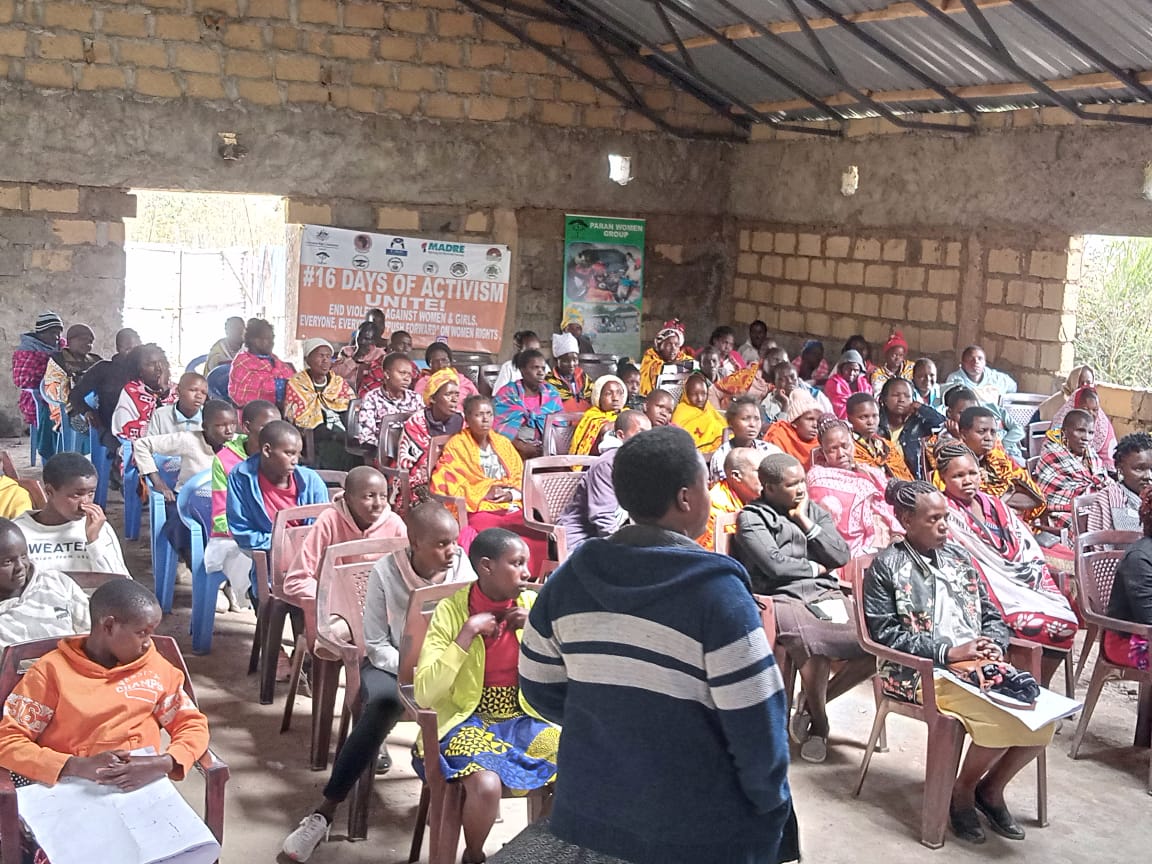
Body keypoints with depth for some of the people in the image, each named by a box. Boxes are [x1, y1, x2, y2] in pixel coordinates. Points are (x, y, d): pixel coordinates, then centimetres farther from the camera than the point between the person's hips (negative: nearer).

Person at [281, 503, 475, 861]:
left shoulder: (464, 568, -9)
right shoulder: (386, 571, -14)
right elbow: (375, 644, -9)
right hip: (392, 661, -2)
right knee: (383, 704, -35)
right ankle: (324, 813, -27)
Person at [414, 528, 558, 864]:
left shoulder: (532, 604, -1)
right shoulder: (451, 610, -10)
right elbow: (424, 695, -19)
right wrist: (467, 634, -22)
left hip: (524, 718, 4)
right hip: (469, 720, -3)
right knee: (487, 784, -33)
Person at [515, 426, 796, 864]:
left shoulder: (569, 577, -4)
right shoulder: (716, 590, -21)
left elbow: (541, 688, 7)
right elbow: (756, 721, -18)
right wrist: (770, 804, -1)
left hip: (590, 811, 4)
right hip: (702, 827, -4)